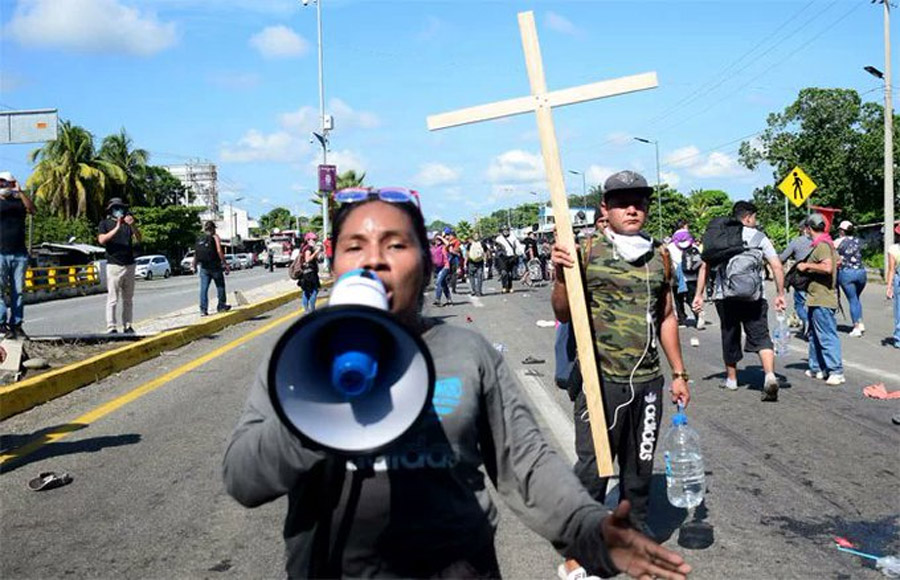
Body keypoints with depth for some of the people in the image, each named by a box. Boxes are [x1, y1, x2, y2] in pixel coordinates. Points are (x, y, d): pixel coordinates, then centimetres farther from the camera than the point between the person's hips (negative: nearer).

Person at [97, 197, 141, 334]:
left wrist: (133, 226, -17)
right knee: (112, 299, -6)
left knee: (128, 299, 8)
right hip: (114, 265, -4)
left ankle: (127, 326, 12)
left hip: (129, 265, 4)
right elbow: (101, 240, -14)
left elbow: (138, 239, 0)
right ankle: (111, 328, -6)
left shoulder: (128, 222, 13)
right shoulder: (105, 223, 3)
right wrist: (117, 228, -22)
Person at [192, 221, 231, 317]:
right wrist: (225, 264, -12)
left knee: (204, 288, 1)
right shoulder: (215, 237, -5)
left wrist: (194, 265, 25)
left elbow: (196, 253, 13)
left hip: (203, 267, 4)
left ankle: (203, 309, -5)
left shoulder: (200, 239, 10)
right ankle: (221, 306, 21)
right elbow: (219, 251, -16)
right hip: (215, 266, -4)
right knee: (220, 286, 13)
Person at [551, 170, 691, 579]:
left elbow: (666, 317, 17)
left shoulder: (658, 255, 9)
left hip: (647, 380, 4)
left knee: (640, 467, 16)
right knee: (592, 468, 0)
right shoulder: (587, 250, -4)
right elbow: (564, 314, -5)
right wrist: (560, 275, -22)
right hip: (600, 380, -4)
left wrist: (678, 373, 17)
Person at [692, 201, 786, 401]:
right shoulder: (759, 237, 5)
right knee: (761, 336, 0)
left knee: (730, 336, 14)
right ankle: (770, 375, -20)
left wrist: (699, 294, 4)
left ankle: (731, 379, 26)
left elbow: (705, 266, 1)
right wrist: (780, 294, 6)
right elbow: (777, 267, -1)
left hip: (725, 296, 1)